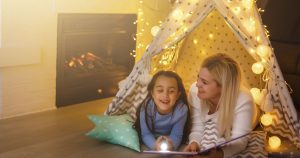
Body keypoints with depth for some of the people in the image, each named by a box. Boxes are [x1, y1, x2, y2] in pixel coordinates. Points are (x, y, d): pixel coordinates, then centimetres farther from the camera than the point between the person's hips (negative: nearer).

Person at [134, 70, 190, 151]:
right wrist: (155, 145, -46)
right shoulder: (146, 107, -29)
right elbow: (146, 134, -23)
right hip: (152, 140, -1)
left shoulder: (182, 109, -28)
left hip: (169, 140, 1)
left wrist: (171, 145, -47)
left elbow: (176, 135, -23)